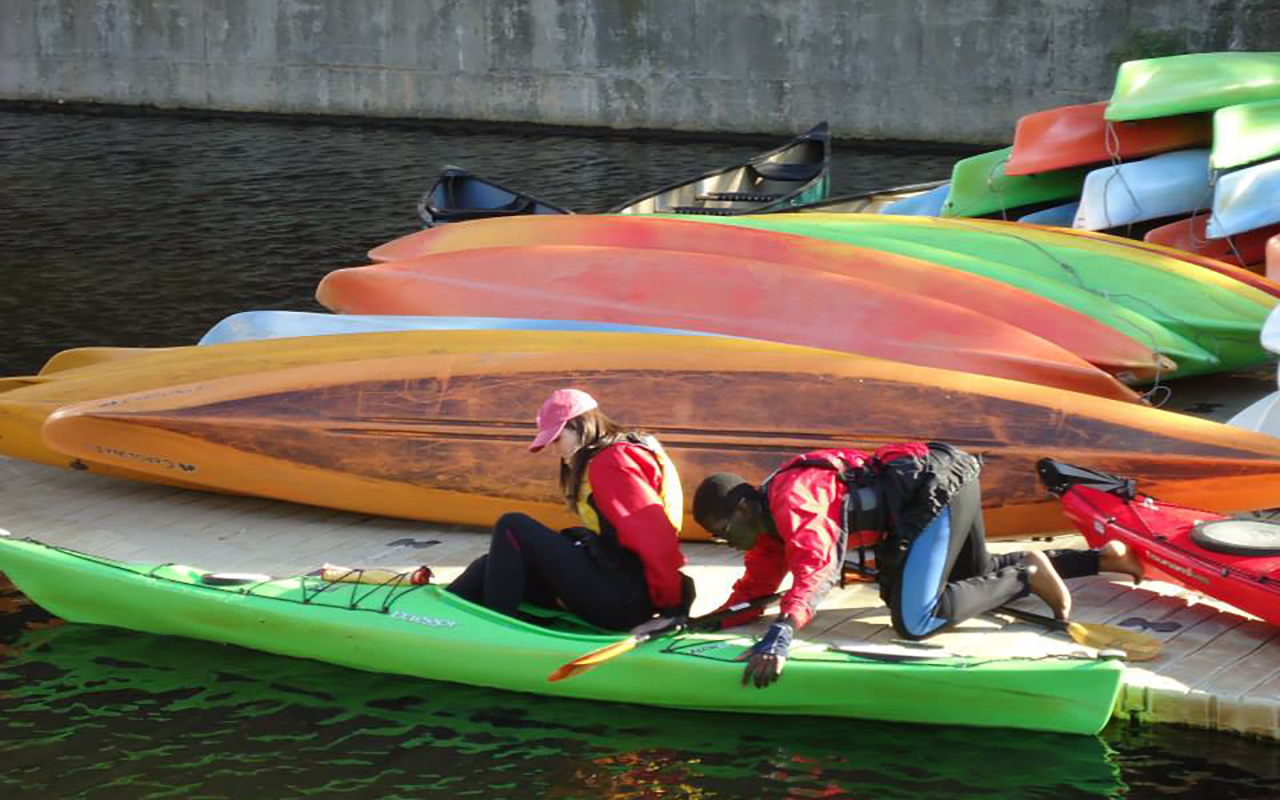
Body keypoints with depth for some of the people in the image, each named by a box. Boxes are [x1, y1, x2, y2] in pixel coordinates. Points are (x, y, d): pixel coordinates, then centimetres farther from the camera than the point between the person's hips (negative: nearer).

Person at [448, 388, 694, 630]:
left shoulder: (609, 463, -13)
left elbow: (654, 535, -21)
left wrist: (671, 604, -19)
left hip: (619, 602, -10)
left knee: (512, 528, -10)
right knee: (492, 566, 9)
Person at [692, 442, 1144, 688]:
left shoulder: (790, 501, -22)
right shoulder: (771, 519, 9)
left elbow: (818, 567, -38)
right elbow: (755, 588, 14)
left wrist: (780, 635, -50)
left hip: (939, 484, -11)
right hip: (946, 486, 11)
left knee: (914, 622, -20)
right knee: (981, 575, 31)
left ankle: (1027, 575, -7)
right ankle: (1102, 557, 33)